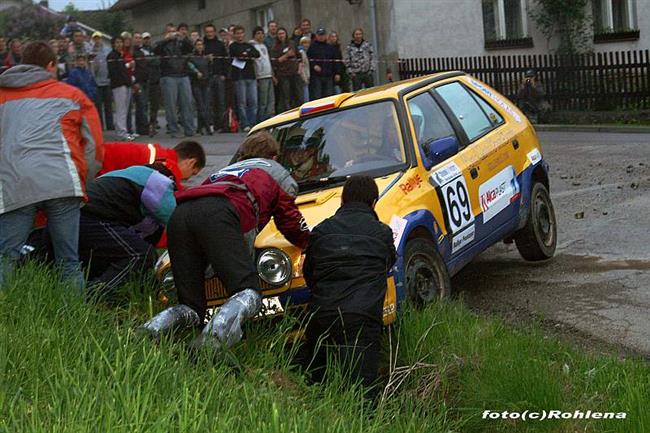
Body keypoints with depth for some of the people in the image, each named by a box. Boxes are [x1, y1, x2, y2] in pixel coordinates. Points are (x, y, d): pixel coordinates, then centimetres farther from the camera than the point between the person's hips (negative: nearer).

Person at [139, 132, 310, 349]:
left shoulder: (223, 171, 47)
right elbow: (291, 222, 35)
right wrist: (309, 243, 57)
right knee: (248, 292, -12)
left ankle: (157, 327, -24)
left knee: (191, 308, 7)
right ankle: (220, 328, -43)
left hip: (179, 215, 5)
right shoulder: (276, 171, 35)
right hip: (219, 214, -5)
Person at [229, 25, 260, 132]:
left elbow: (257, 54, 3)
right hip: (239, 76, -4)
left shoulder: (249, 46, 20)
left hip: (251, 76, 5)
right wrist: (250, 57, -1)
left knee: (253, 101, -1)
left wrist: (246, 54, -5)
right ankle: (244, 124, -3)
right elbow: (239, 56, -12)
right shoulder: (233, 46, 5)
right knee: (242, 102, -5)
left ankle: (252, 123, 3)